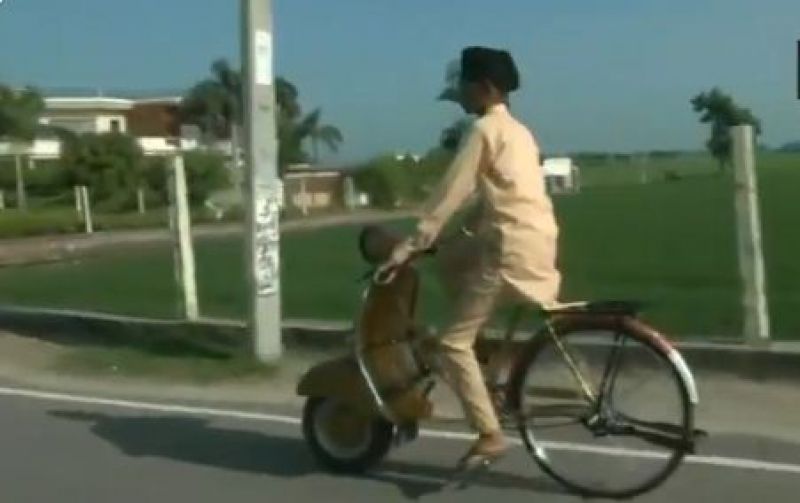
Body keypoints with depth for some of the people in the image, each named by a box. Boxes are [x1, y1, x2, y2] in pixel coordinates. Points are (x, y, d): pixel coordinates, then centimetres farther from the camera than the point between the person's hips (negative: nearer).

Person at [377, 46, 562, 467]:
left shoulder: (484, 129, -8)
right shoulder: (518, 130, 20)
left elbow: (450, 194, -14)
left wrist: (408, 247, -13)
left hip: (511, 249, -10)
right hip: (537, 242, 10)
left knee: (455, 341, -5)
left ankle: (489, 436, -4)